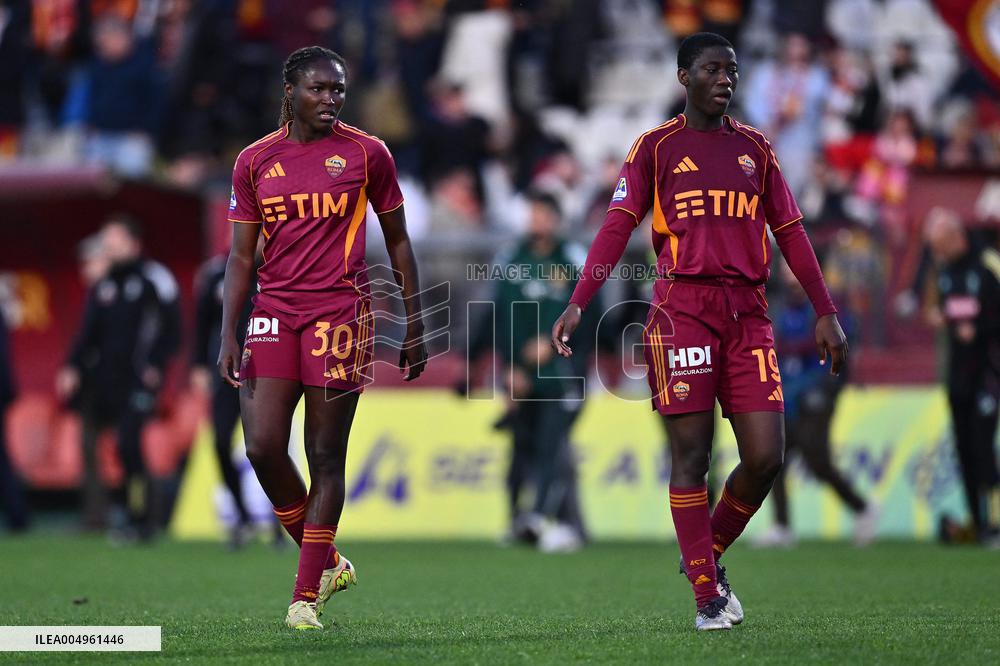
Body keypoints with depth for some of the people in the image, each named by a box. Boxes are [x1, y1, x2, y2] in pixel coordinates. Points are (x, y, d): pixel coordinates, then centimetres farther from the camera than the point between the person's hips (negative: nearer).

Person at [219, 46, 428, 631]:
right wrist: (229, 335, 1)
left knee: (326, 456, -3)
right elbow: (242, 257, 11)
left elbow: (398, 243, 10)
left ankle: (306, 595, 4)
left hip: (339, 312, -2)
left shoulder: (367, 154, 3)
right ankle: (328, 563, 12)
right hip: (274, 312, 3)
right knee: (263, 446, -8)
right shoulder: (256, 161, 8)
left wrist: (415, 325, 7)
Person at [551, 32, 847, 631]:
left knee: (766, 457, -5)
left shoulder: (754, 148, 16)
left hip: (748, 312, 3)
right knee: (692, 456, -4)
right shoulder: (657, 147, 7)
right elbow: (618, 227, 1)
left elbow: (790, 232, 16)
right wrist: (578, 303, -10)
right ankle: (708, 595, 1)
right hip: (683, 307, -3)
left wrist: (826, 313, 11)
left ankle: (708, 553, 19)